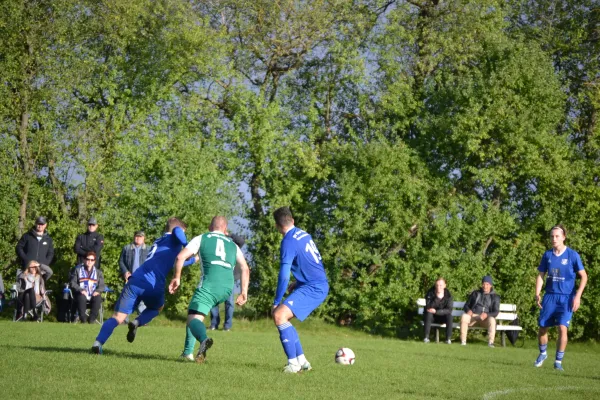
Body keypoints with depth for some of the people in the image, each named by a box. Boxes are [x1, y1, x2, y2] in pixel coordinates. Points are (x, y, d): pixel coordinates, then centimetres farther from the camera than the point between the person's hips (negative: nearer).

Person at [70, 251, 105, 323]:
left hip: (93, 295, 1)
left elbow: (102, 286, 9)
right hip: (82, 294, -1)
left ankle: (92, 318, -26)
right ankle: (83, 318, -26)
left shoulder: (98, 272, 18)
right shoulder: (77, 270, 12)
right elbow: (72, 283, 3)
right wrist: (80, 290, -15)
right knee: (82, 298, -37)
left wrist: (97, 291, -14)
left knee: (98, 298, -34)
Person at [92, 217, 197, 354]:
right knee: (157, 308, 29)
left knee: (117, 317, 4)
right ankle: (137, 322, 0)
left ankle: (98, 342, -20)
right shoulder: (173, 239, 13)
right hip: (154, 286, -4)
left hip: (135, 281, 4)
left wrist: (193, 260, 56)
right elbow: (177, 231, -13)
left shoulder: (157, 242, 34)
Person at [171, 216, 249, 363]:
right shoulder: (233, 245, 26)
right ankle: (188, 352, 21)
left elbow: (180, 257, 3)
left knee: (194, 318, -9)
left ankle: (204, 339, -46)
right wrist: (244, 292, 14)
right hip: (227, 288, 5)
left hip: (209, 285, -5)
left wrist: (176, 278, 13)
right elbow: (245, 269, 15)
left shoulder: (201, 239, 16)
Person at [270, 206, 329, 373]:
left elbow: (284, 276, -19)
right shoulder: (303, 234, 12)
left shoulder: (289, 242, -16)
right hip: (320, 285, 9)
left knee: (279, 315, -20)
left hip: (313, 289, -9)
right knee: (282, 317, 15)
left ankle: (293, 363, -21)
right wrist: (298, 283, 27)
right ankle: (302, 361, 16)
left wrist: (276, 302, -13)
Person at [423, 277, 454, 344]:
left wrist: (436, 311, -28)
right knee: (428, 313, -33)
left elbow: (449, 310, -19)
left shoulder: (448, 294, -10)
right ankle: (426, 337, -31)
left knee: (449, 315, -29)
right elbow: (428, 308, -24)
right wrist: (437, 298, -35)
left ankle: (448, 338, -25)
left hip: (442, 318, 1)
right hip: (431, 317, -1)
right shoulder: (430, 293, -13)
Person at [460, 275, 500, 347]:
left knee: (492, 320, -36)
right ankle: (463, 341, -36)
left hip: (485, 318, -1)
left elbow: (496, 312, -1)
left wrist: (487, 315, -22)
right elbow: (466, 305, 17)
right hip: (473, 316, 1)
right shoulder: (475, 294, 18)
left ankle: (490, 343, -43)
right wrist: (468, 310, -9)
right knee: (464, 316, -32)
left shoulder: (495, 297, 10)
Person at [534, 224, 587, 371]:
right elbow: (541, 275, 12)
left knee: (562, 328, -15)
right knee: (542, 327, 5)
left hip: (566, 297, -3)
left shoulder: (572, 255, -6)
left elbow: (584, 276, -3)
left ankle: (558, 361, -4)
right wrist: (537, 294, -1)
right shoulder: (547, 255, 5)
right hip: (550, 296, 4)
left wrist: (578, 296, -12)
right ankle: (542, 354, 32)